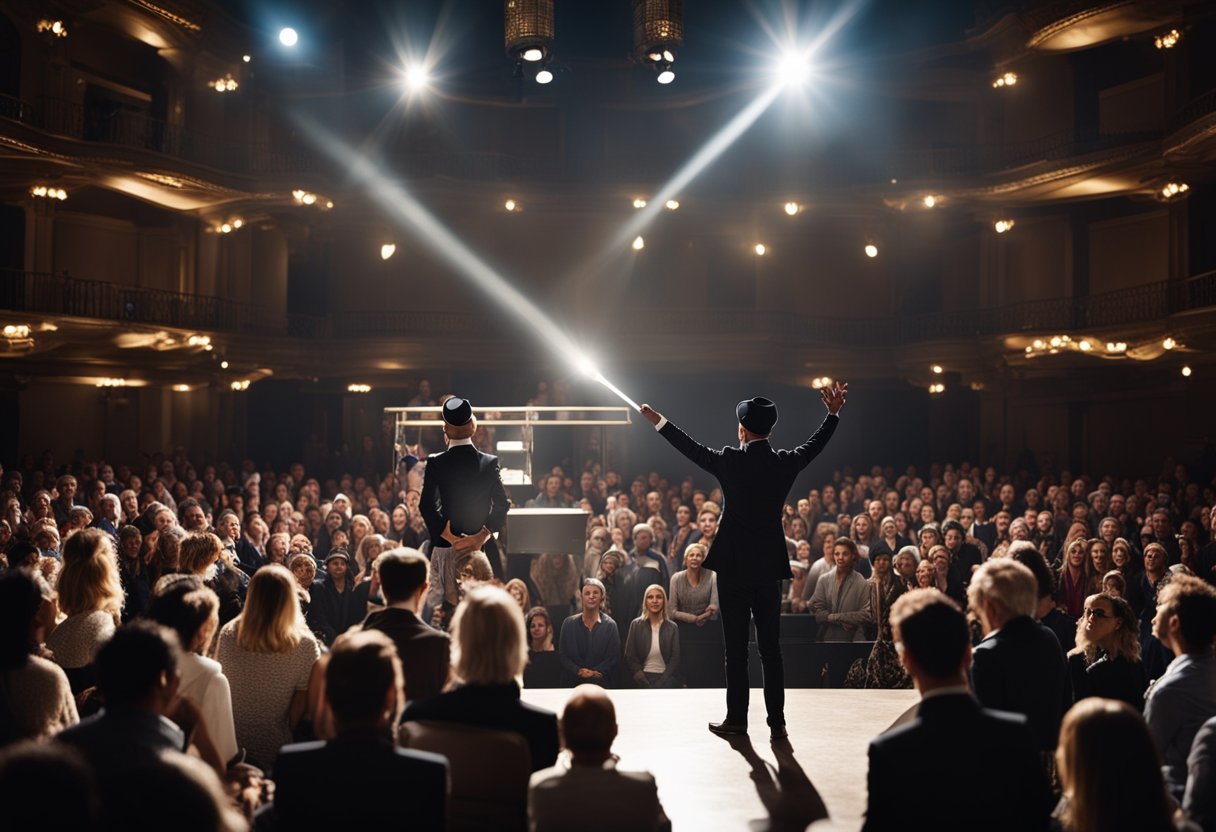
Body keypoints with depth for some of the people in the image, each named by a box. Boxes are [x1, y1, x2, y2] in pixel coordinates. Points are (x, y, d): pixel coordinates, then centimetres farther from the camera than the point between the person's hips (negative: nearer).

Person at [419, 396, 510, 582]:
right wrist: (481, 537, -10)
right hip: (483, 548, 1)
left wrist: (451, 538, -10)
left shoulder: (435, 463, -1)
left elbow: (427, 506, -10)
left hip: (444, 547, -1)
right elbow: (502, 504, -6)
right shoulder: (490, 462, 1)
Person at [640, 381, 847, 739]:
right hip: (770, 564, 3)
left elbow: (692, 448, 7)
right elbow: (816, 444, 19)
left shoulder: (730, 461, -8)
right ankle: (777, 721, 10)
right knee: (771, 645, 8)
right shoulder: (787, 462, 0)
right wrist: (833, 413, 34)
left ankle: (737, 718, 9)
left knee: (736, 645, 4)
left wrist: (660, 422, 21)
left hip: (734, 563, -3)